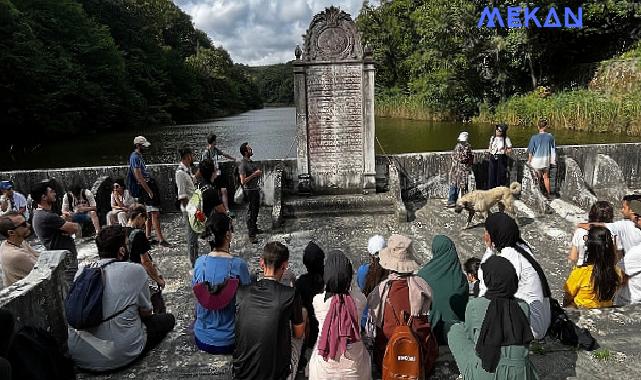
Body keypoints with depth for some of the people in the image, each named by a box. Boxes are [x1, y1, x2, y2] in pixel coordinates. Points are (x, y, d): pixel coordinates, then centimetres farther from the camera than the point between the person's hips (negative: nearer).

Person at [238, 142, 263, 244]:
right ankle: (251, 235, 3)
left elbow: (258, 171, 22)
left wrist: (258, 172, 1)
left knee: (256, 210, 20)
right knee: (251, 212, -3)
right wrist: (254, 174, -20)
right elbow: (243, 181, -23)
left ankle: (254, 228, 37)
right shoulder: (243, 165, -19)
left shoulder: (250, 161, 8)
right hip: (250, 191, -9)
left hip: (256, 189, 9)